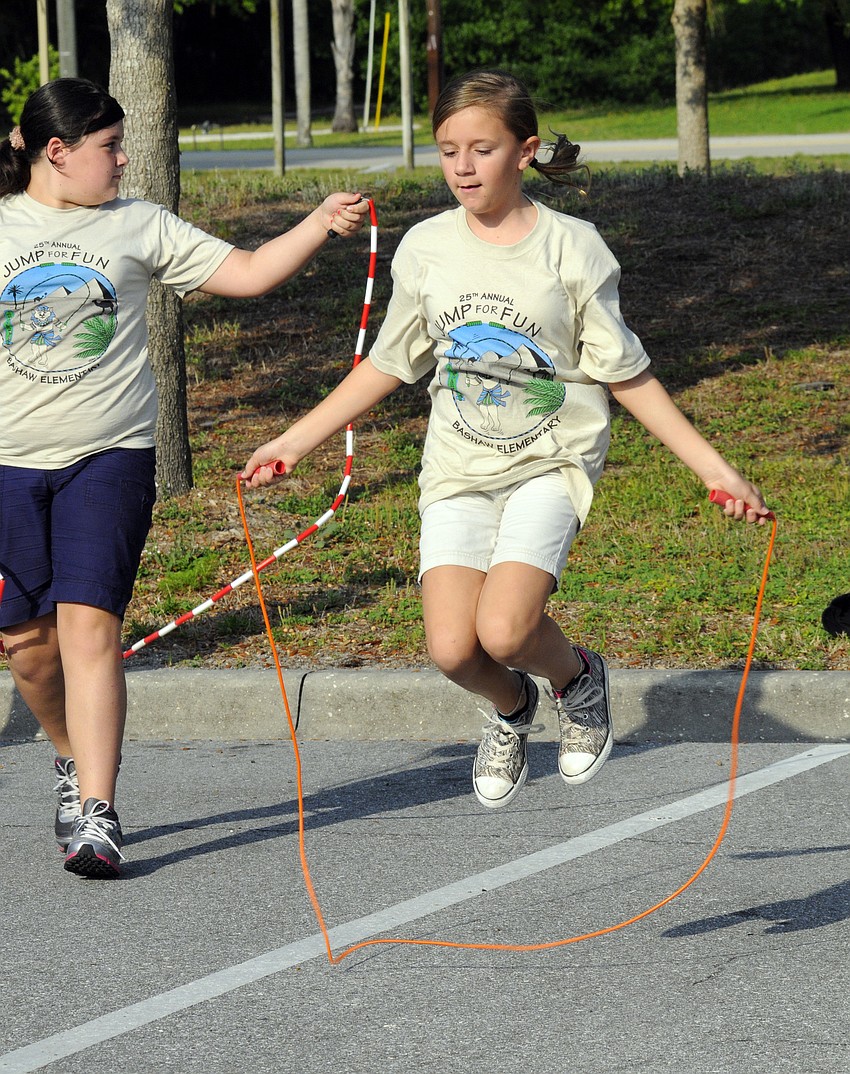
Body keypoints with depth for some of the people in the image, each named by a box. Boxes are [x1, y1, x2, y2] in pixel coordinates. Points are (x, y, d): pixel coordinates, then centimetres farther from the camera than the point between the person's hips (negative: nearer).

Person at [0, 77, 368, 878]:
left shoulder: (139, 227, 6)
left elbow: (248, 273, 6)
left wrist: (321, 225, -4)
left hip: (109, 459, -1)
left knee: (88, 627, -14)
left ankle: (96, 815, -16)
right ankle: (73, 760, 35)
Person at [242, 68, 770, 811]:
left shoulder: (572, 248, -5)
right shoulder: (427, 249, 3)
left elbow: (627, 375, 0)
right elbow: (388, 365, 15)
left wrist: (716, 469, -4)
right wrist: (293, 443, 14)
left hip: (551, 463, -3)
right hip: (459, 470, 3)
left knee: (503, 630, -24)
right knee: (452, 649, -14)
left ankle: (577, 677, 11)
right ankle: (511, 709, 21)